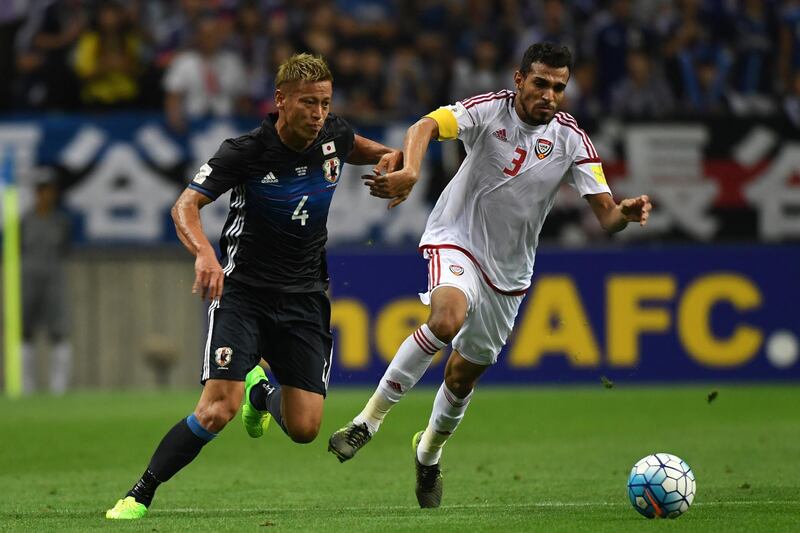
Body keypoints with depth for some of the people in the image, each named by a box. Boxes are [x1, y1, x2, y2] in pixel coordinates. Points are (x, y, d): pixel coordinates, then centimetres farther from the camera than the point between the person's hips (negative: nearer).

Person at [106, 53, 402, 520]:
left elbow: (356, 148, 24)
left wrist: (389, 157, 2)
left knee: (305, 429, -4)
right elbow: (185, 206, -22)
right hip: (242, 289, -4)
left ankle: (262, 391, 32)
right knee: (218, 409, -23)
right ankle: (139, 497, -10)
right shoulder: (246, 152, -16)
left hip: (304, 297, 4)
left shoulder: (333, 135, -2)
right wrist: (204, 252, -42)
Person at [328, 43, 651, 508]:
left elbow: (605, 215, -9)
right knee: (448, 319, -34)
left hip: (509, 269, 4)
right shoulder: (489, 110, -15)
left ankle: (430, 451, 42)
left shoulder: (571, 139, -7)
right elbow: (427, 126, -32)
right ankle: (369, 420, -23)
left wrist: (625, 213, -33)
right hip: (457, 239, -4)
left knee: (465, 372, 12)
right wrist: (409, 171, -52)